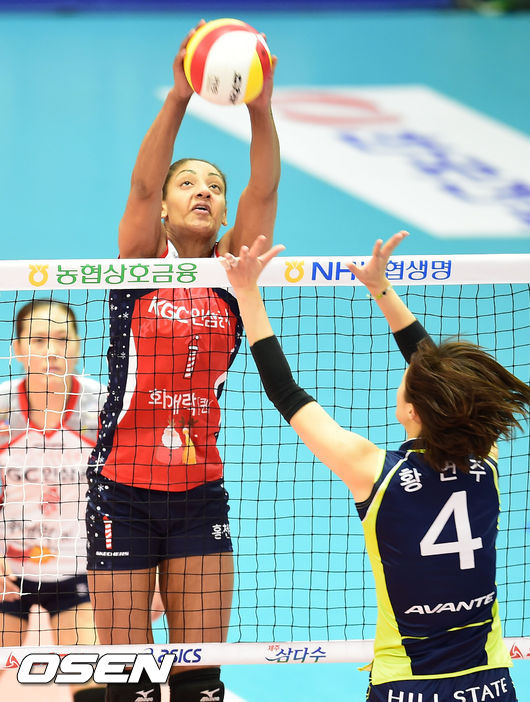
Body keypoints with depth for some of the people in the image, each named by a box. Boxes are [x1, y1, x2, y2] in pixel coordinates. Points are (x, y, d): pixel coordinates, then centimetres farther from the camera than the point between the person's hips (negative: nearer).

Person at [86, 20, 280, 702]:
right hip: (122, 485, -3)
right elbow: (141, 186, -16)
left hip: (199, 491, 3)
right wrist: (178, 97, -30)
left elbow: (263, 193, -8)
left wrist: (261, 108, -24)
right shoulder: (141, 263, 0)